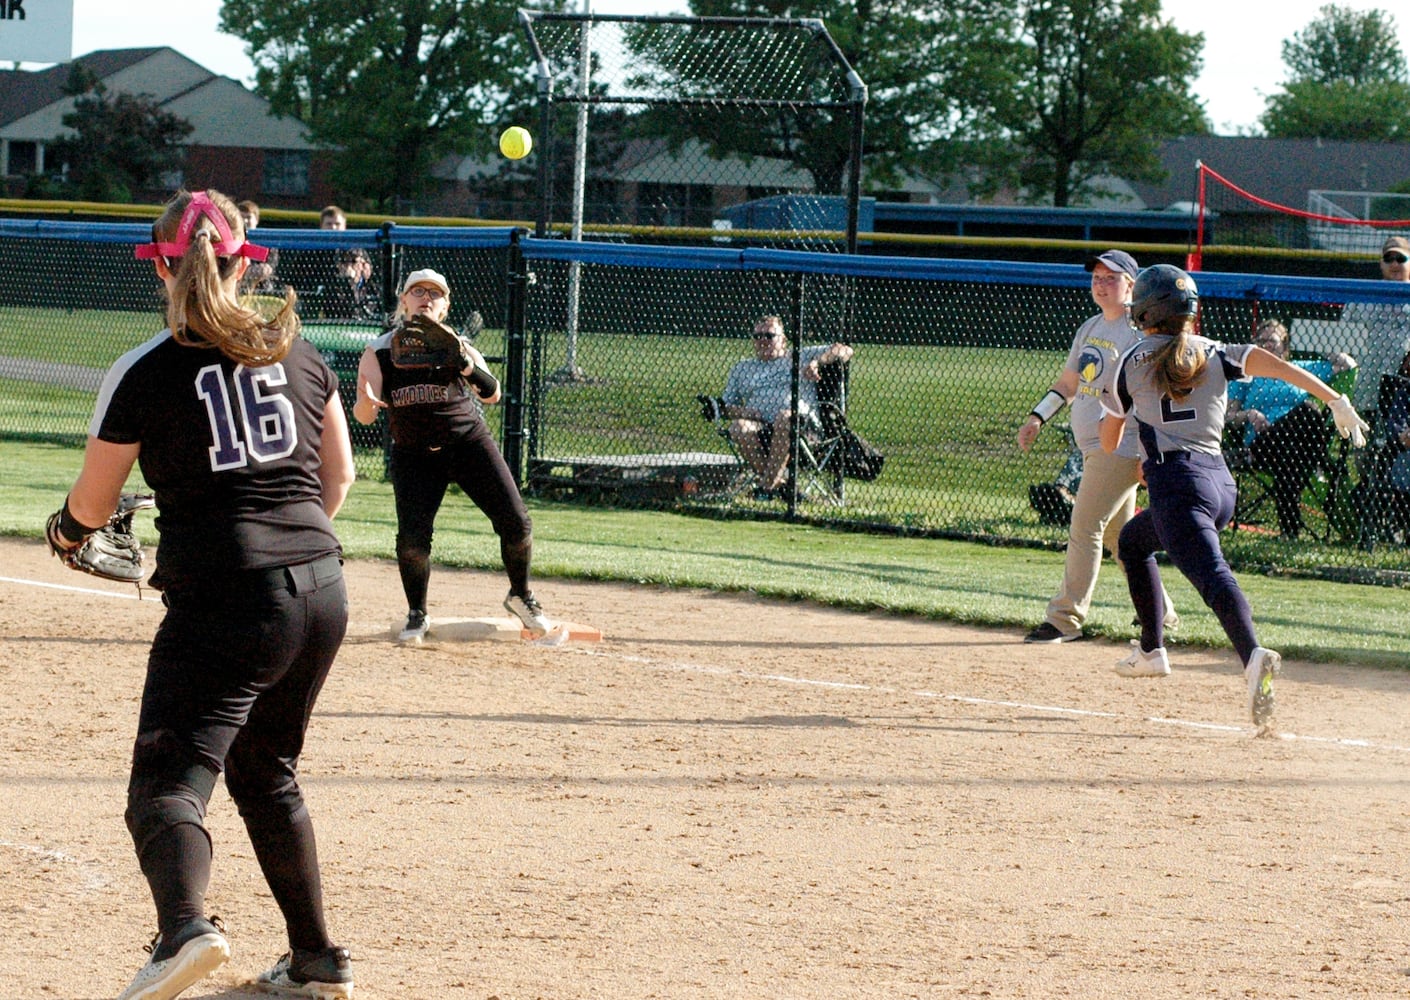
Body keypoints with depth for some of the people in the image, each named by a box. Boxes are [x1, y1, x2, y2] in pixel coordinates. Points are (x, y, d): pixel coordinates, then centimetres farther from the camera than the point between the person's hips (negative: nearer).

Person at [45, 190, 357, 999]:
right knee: (268, 773, 23)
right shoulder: (297, 351, 8)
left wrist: (67, 529, 28)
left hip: (220, 601, -6)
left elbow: (90, 508, 5)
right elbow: (339, 475, 16)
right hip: (323, 591, 6)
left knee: (167, 783, -11)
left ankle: (185, 926, -39)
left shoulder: (143, 376, -5)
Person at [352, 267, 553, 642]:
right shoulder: (379, 353, -8)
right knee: (412, 537, -15)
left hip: (469, 442, 1)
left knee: (516, 524, -5)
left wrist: (469, 368, -39)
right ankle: (417, 615, 9)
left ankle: (521, 597, 21)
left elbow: (492, 395, -19)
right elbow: (364, 416, -13)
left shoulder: (455, 347, -8)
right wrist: (366, 402, -37)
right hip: (413, 454, -1)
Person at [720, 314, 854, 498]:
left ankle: (768, 484, -32)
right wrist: (744, 412, -1)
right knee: (738, 427, -32)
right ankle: (779, 483, -25)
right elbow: (726, 408, 23)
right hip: (761, 429, 2)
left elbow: (845, 351, 15)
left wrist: (817, 362, -4)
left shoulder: (801, 357, 23)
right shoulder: (741, 369, 29)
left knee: (785, 417, -38)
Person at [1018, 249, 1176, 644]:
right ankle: (1158, 610, 25)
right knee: (1118, 533, 15)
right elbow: (1068, 382, 24)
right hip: (1093, 446, 9)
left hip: (1119, 447, -9)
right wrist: (1037, 417, 10)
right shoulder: (1090, 329, 14)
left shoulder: (1139, 332, -12)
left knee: (1084, 527, -10)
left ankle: (1065, 618, -7)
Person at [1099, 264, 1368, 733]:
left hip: (1175, 481, -6)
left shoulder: (1130, 363, 6)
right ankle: (1151, 651, 31)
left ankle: (1253, 655, -41)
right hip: (1221, 480, 6)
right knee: (1132, 540, 27)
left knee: (1211, 573, -21)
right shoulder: (1217, 355, 13)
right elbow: (1276, 365, -3)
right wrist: (1337, 401, -6)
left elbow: (1109, 443, 13)